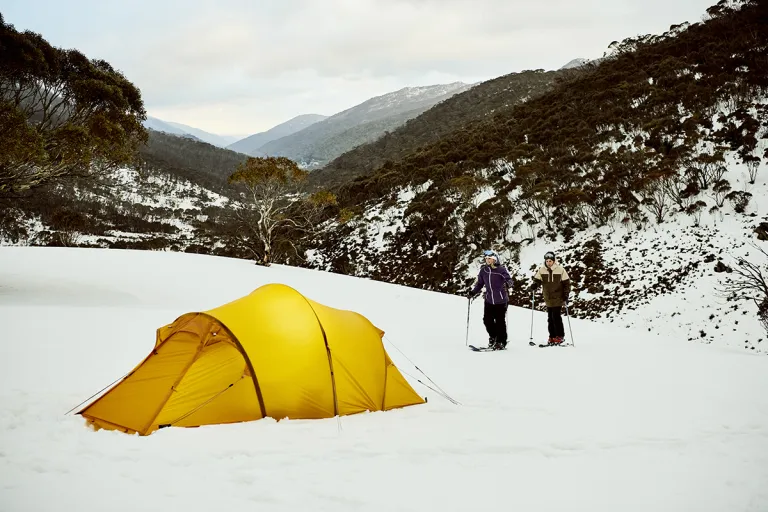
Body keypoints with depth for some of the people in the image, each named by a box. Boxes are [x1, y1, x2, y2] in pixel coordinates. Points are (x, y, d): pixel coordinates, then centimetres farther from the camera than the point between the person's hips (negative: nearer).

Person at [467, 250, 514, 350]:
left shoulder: (501, 269, -11)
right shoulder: (483, 270, 4)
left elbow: (509, 279, -13)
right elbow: (479, 283, 14)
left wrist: (507, 283, -35)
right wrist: (472, 292, 7)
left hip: (501, 300, -4)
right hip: (489, 300, 4)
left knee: (500, 321, 1)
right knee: (487, 320, 2)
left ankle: (501, 342, 15)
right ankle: (493, 337, 27)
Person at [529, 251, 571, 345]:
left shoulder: (560, 270, -6)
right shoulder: (541, 270, 2)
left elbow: (566, 283, 0)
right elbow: (537, 280, 4)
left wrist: (566, 295, -5)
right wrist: (533, 287, -18)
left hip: (558, 298, -4)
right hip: (548, 299, 4)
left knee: (556, 317, -9)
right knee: (550, 318, 7)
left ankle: (560, 336, 2)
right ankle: (552, 337, 15)